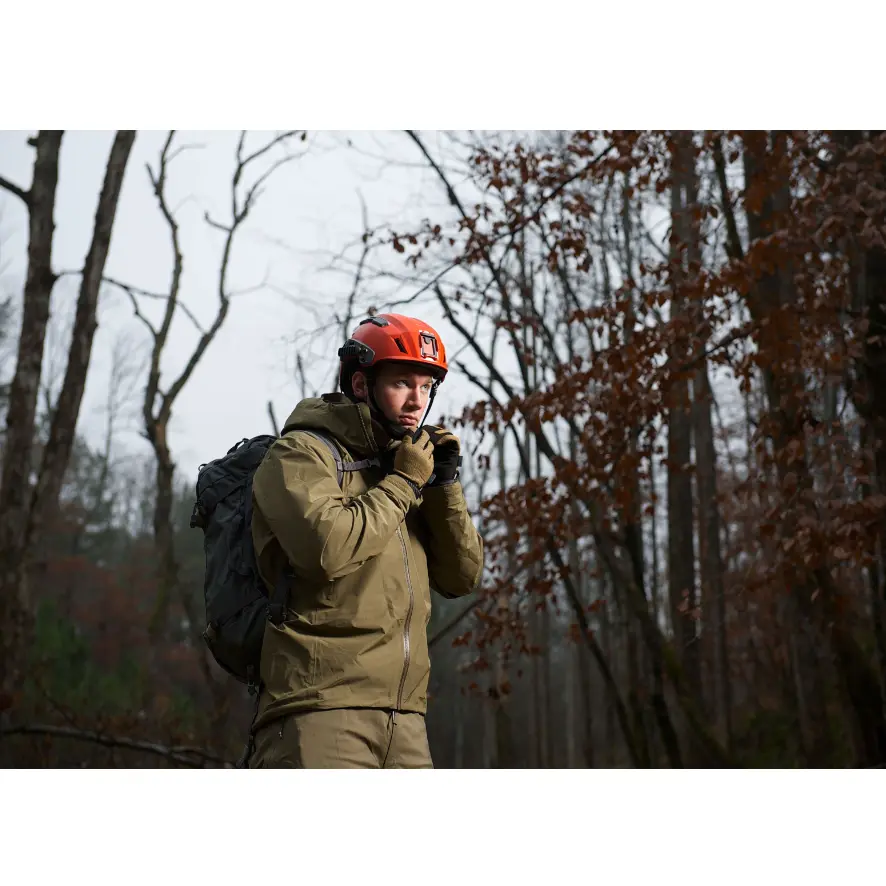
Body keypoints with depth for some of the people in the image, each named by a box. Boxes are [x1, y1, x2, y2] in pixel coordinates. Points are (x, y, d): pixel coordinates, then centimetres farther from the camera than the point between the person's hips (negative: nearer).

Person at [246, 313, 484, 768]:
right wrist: (402, 484, -8)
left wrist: (444, 484, 4)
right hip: (322, 705, -7)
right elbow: (328, 546, -21)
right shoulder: (303, 454, -1)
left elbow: (462, 577, 16)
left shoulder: (406, 463, 20)